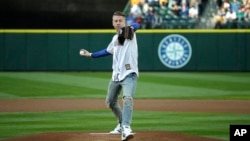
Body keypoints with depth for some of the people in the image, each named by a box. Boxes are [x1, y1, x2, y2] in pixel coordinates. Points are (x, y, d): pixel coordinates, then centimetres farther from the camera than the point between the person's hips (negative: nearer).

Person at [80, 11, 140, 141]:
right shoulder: (115, 38, 16)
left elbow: (136, 25, -28)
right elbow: (108, 51, 34)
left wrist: (130, 28, -51)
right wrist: (91, 55, 36)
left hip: (129, 74, -8)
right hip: (116, 75, 8)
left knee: (127, 98, -28)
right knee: (110, 102, 17)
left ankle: (126, 128, -40)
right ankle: (122, 123, 38)